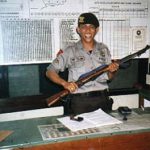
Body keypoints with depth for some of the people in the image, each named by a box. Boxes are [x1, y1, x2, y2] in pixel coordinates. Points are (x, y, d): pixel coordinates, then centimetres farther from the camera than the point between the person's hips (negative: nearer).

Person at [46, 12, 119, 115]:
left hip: (102, 100, 3)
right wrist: (64, 83, -17)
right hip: (79, 103, -3)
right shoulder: (70, 51, -4)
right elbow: (50, 72, -2)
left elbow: (109, 77, 14)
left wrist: (112, 71, -8)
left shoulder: (103, 49, 7)